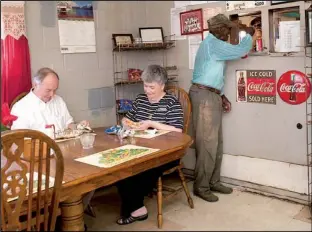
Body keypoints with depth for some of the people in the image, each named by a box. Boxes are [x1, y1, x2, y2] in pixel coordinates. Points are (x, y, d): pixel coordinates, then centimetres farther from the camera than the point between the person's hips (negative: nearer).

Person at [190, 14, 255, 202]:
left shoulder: (214, 45, 22)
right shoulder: (212, 44, -12)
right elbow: (241, 51, -14)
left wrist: (221, 96, 17)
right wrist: (249, 34, 5)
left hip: (212, 96, 11)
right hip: (204, 96, -11)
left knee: (217, 143, 12)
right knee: (208, 144, -8)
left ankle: (213, 182, 20)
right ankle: (201, 187, 1)